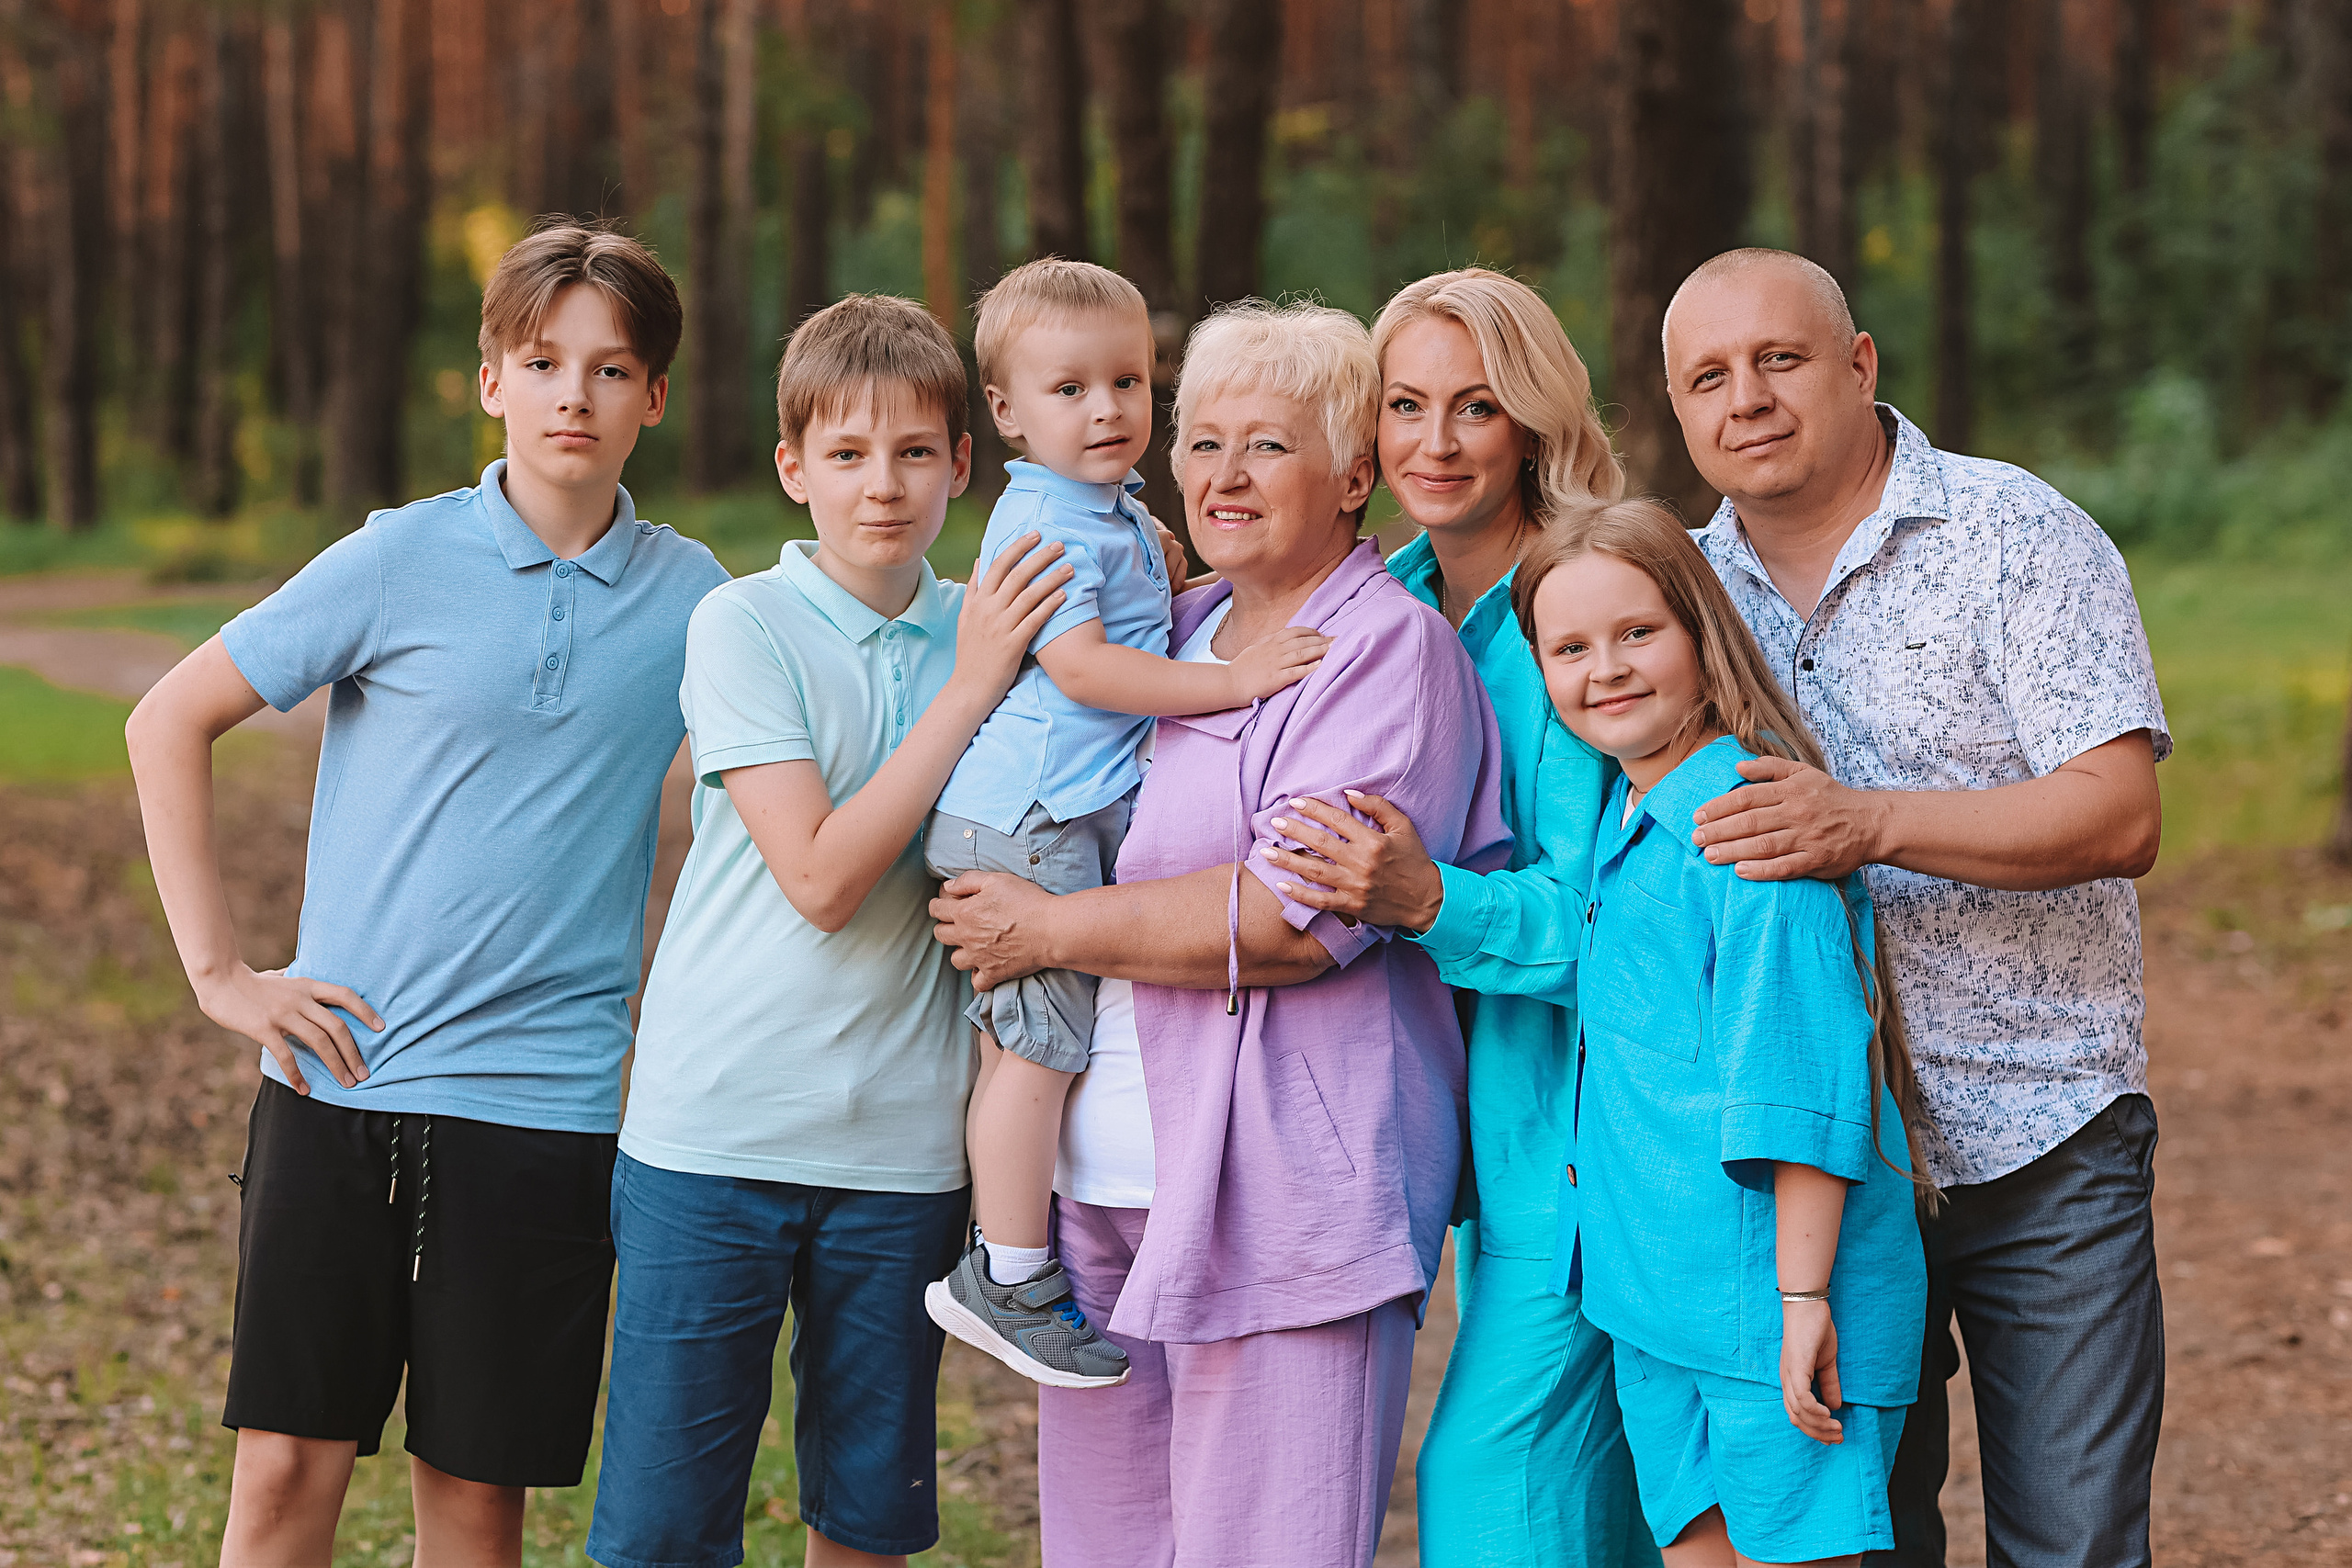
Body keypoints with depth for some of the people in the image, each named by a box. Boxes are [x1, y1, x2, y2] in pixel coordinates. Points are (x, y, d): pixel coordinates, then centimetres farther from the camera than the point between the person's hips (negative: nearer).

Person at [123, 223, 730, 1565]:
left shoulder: (691, 600, 6)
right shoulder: (401, 562, -1)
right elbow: (170, 723, 4)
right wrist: (219, 970, -1)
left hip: (547, 1096, 1)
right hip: (343, 1074, -1)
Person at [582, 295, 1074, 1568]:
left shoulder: (985, 628, 7)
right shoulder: (743, 625, -7)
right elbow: (821, 877, -16)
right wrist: (971, 688, -15)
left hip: (901, 1143, 4)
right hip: (715, 1129, -4)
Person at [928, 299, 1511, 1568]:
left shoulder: (1388, 646, -7)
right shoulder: (1176, 630, 18)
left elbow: (1299, 917, -18)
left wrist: (1048, 929, -11)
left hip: (1283, 1200, -8)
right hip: (1103, 1180, 8)